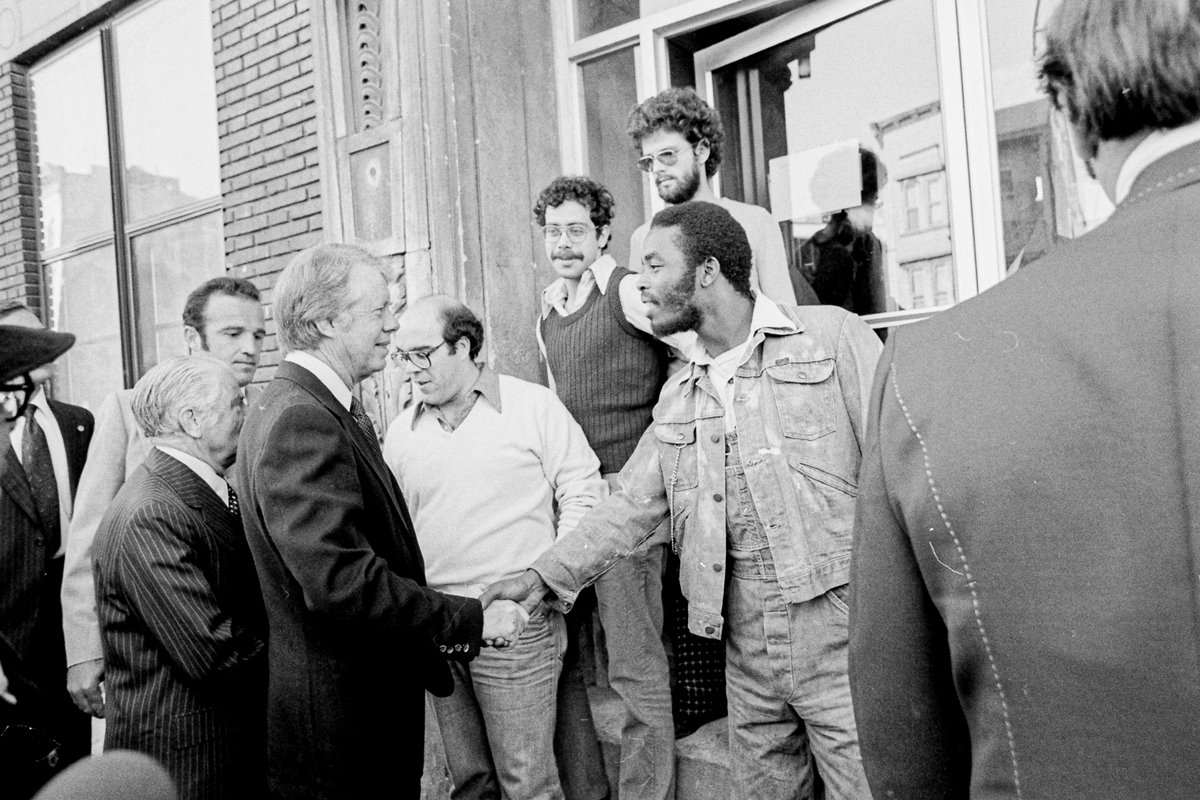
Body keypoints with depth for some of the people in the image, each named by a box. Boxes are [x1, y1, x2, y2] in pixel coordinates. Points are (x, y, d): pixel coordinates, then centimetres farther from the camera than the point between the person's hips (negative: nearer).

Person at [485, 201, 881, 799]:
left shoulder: (832, 336, -5)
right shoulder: (677, 398, 13)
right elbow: (631, 506, 14)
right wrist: (546, 575, 7)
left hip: (837, 616, -5)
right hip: (746, 636, 5)